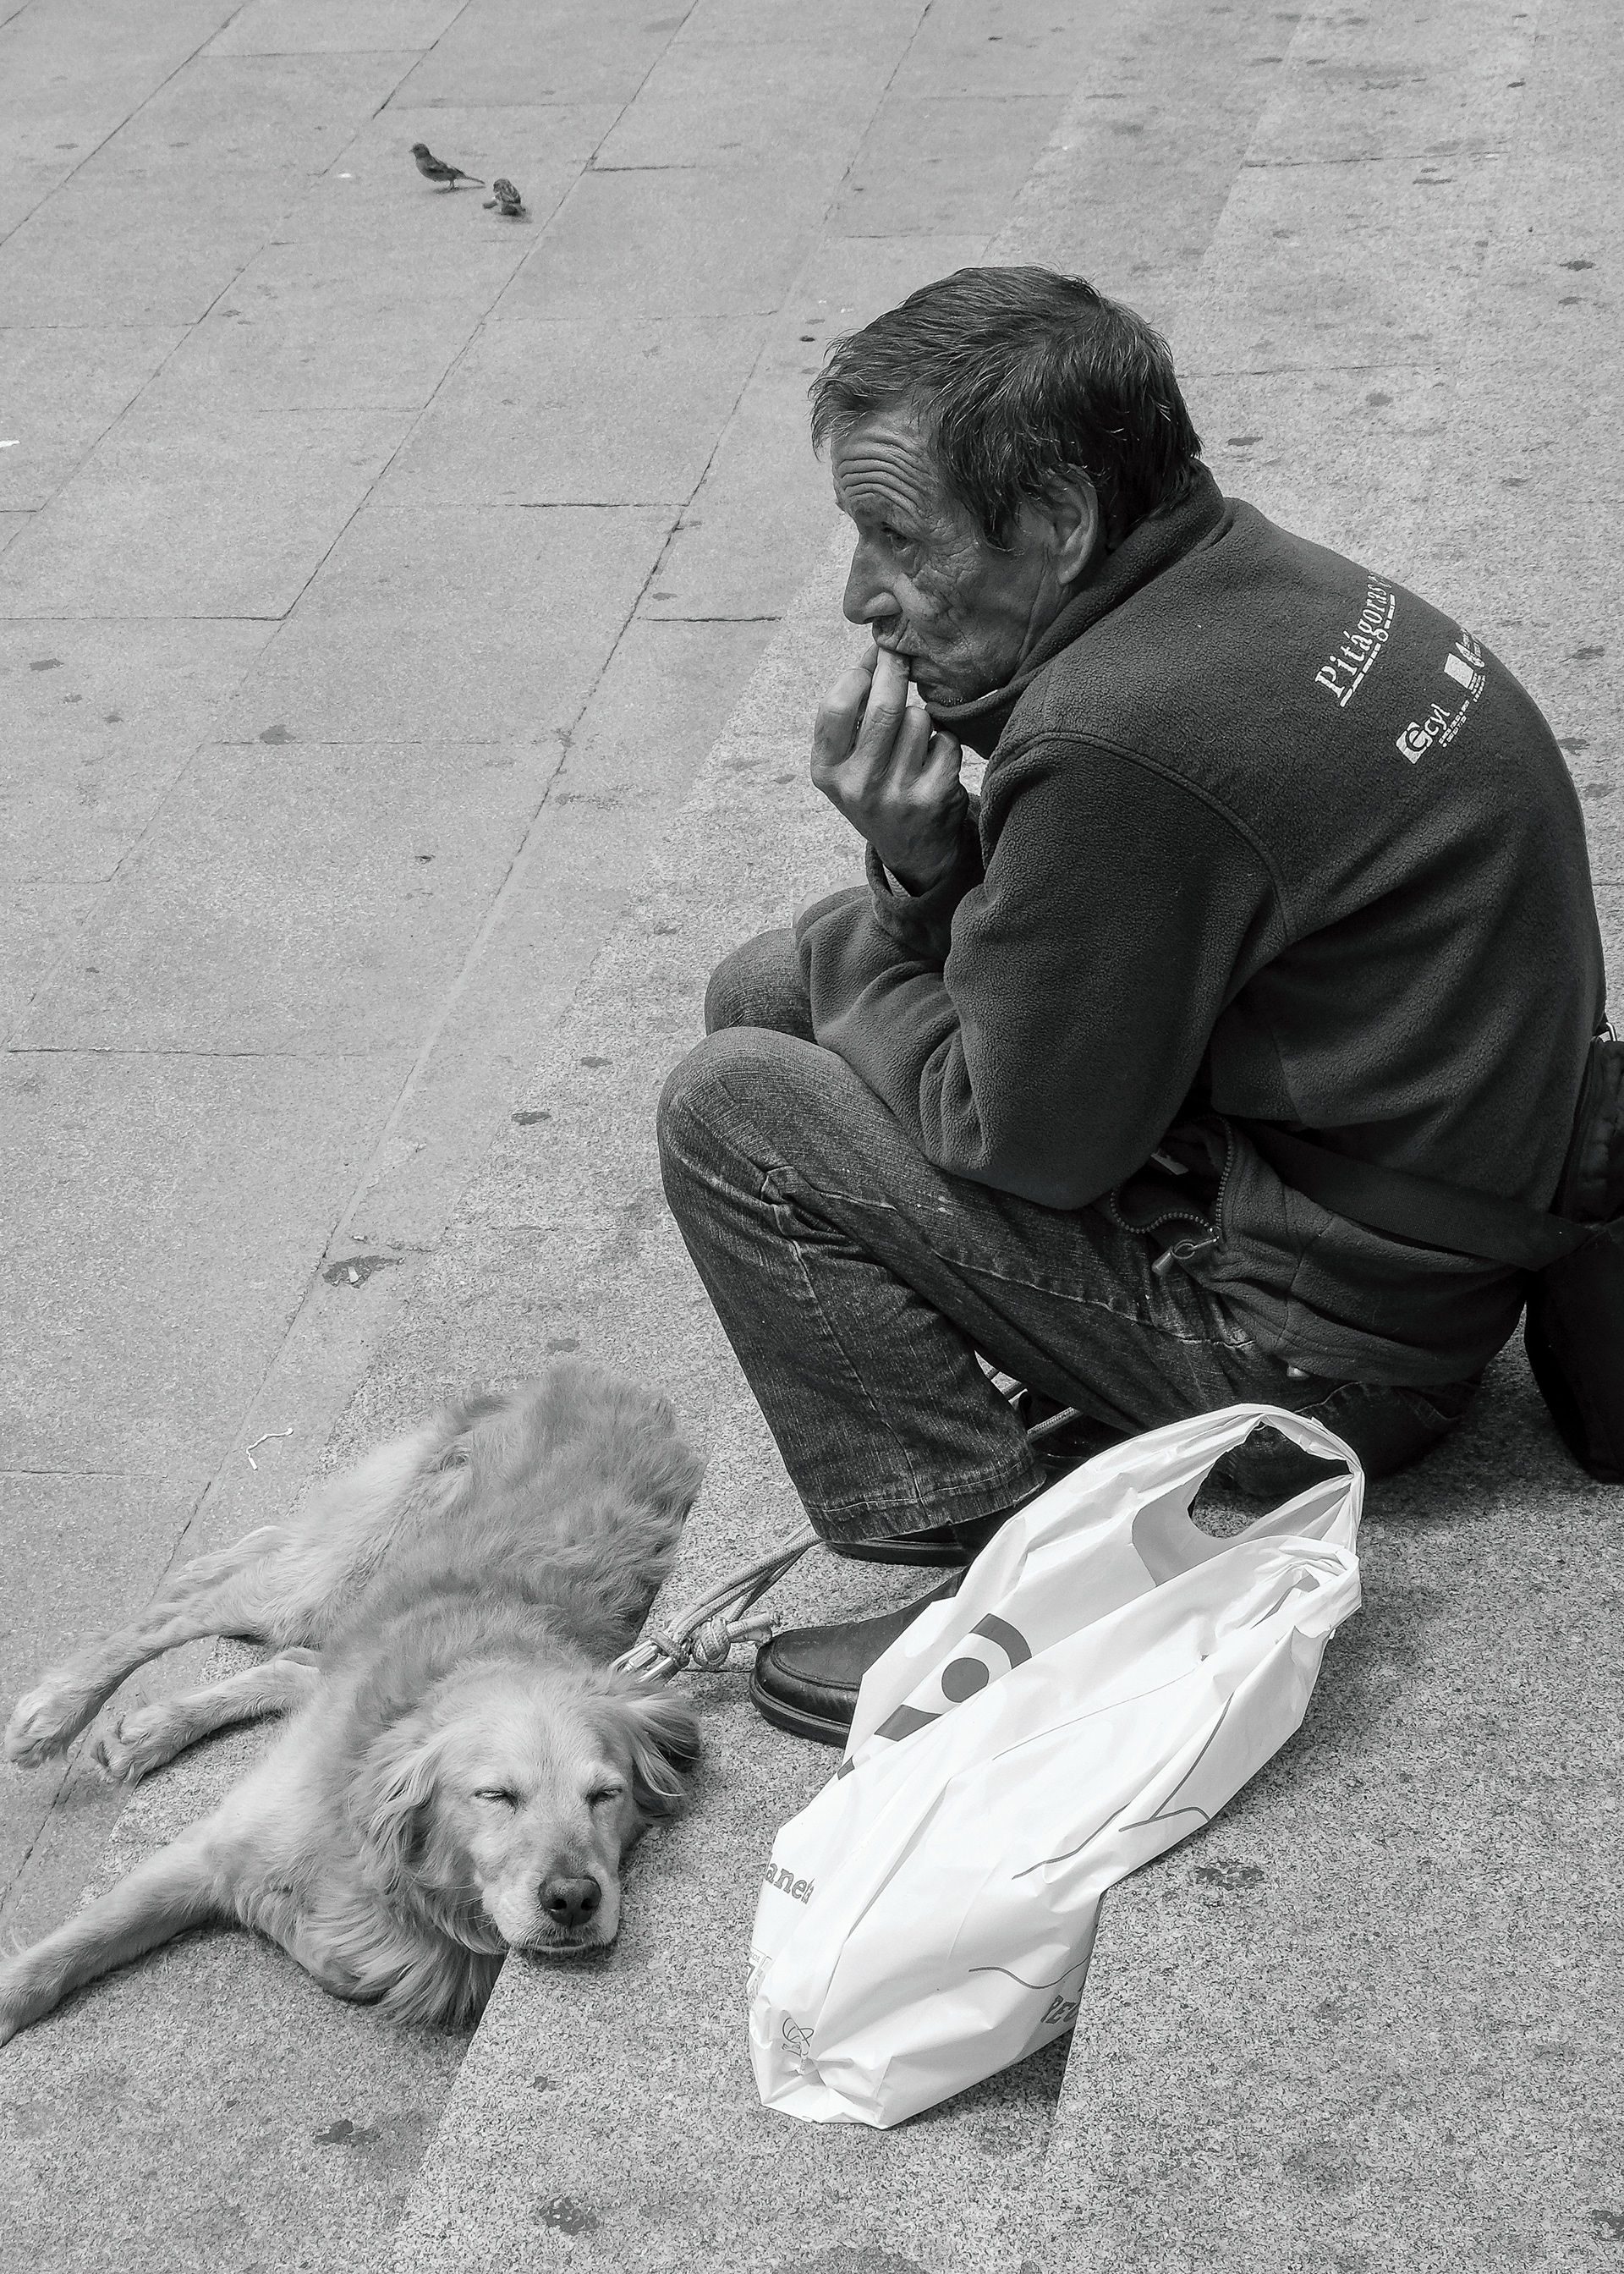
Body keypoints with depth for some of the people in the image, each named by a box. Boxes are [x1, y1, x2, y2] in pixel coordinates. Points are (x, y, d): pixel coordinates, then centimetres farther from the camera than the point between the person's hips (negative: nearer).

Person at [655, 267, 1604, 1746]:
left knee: (734, 1113, -10)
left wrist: (912, 871, -2)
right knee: (766, 991, 11)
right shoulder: (1242, 580, 0)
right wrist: (927, 873, -8)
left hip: (1327, 1341, -10)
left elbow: (1028, 1137, -17)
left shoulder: (1125, 740, -29)